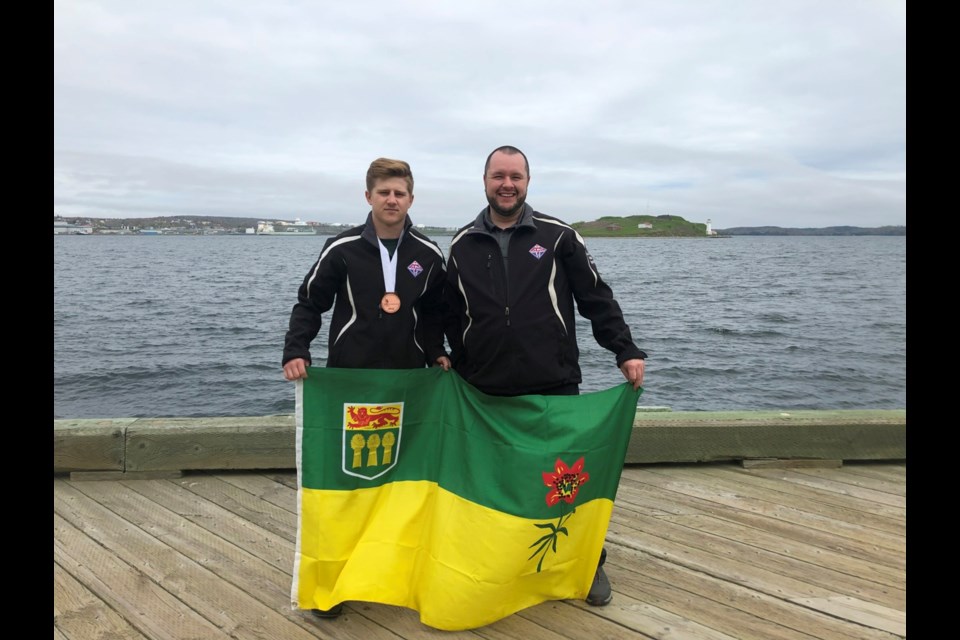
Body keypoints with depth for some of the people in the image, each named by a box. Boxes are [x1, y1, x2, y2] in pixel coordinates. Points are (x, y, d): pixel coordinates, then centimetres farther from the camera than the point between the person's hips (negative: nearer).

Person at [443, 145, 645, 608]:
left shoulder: (558, 236, 2)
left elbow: (596, 299, 2)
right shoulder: (462, 245, 8)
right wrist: (453, 365, 10)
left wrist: (626, 350, -5)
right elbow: (451, 318, 14)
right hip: (487, 392, 2)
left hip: (556, 386, -1)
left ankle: (588, 564, 30)